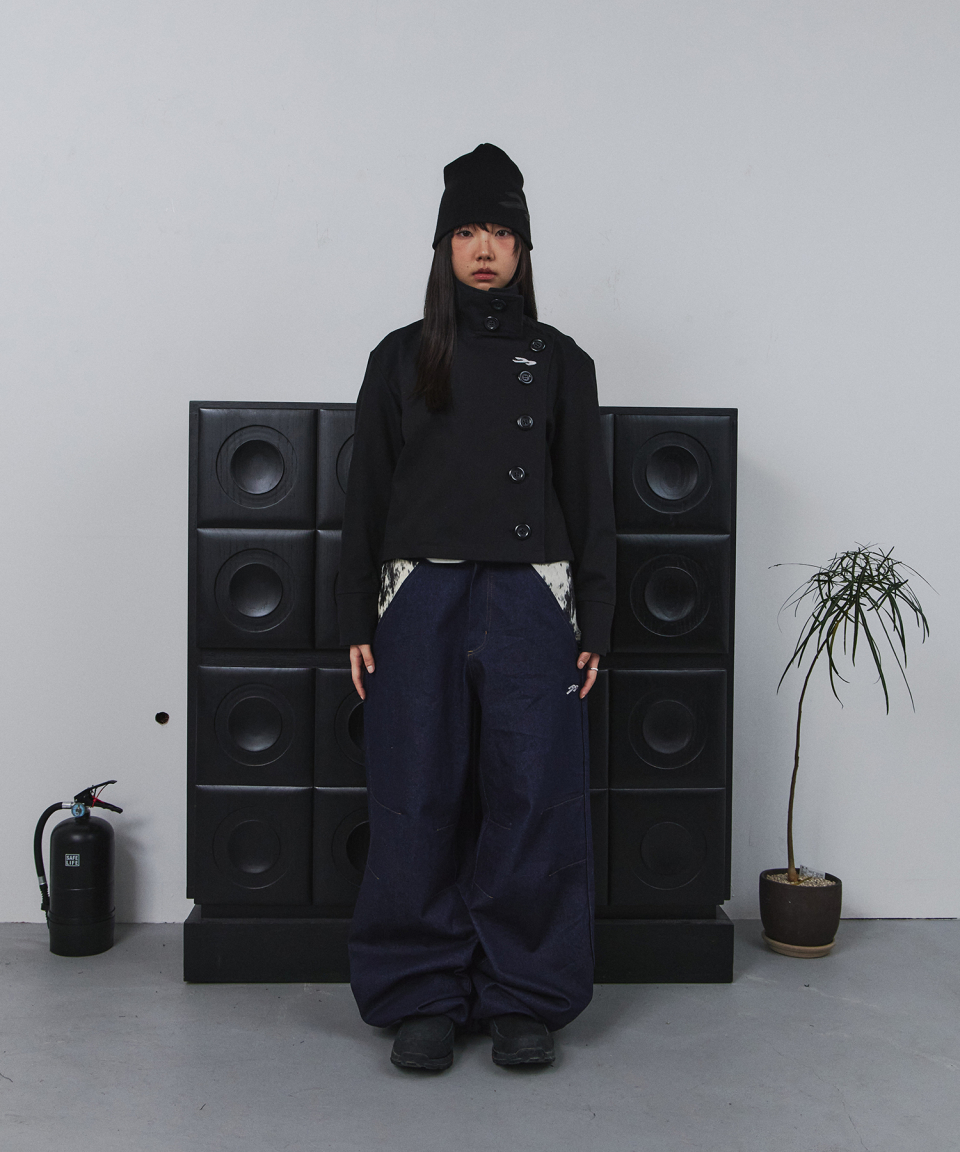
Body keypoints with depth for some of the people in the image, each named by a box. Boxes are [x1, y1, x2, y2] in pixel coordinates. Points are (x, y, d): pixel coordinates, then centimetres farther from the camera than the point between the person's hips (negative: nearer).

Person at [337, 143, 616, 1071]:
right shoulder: (400, 359, 9)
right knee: (418, 806, 3)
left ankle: (525, 1000, 15)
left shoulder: (559, 361, 9)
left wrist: (594, 622, 2)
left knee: (533, 802, 1)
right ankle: (423, 998, 17)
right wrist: (356, 622, 2)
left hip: (529, 604, 0)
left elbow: (588, 497, 8)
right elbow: (365, 496, 8)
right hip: (420, 602, 0)